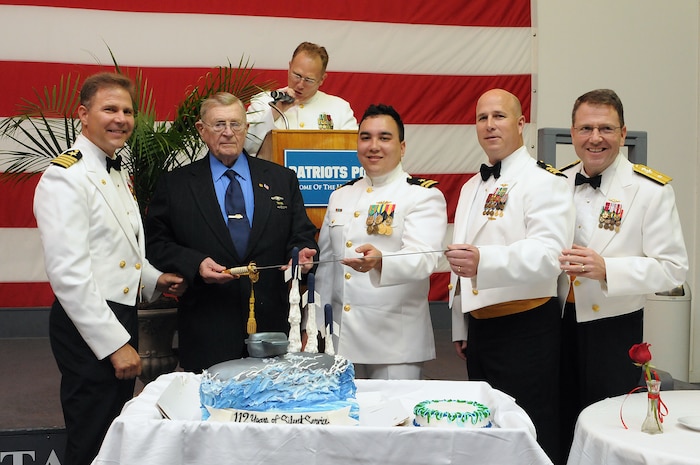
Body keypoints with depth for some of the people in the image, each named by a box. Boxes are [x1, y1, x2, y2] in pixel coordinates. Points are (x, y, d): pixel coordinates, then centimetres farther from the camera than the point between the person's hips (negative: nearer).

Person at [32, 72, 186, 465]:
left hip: (122, 315, 9)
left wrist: (153, 280, 7)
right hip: (89, 329, -9)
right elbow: (68, 273, -23)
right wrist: (115, 343, -22)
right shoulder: (66, 178, -17)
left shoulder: (116, 173, 14)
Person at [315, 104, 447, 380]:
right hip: (341, 337, 5)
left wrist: (379, 261, -40)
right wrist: (317, 325, 13)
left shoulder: (424, 196, -5)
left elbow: (423, 258, -21)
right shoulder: (340, 197, 12)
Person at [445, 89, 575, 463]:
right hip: (479, 329, 8)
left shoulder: (543, 181, -9)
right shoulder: (471, 188, 17)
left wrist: (483, 261, -42)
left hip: (525, 331, -8)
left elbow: (548, 255, -26)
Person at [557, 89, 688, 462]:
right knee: (561, 431, 13)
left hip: (612, 329, -4)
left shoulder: (652, 190, -9)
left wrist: (606, 269, -26)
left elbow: (672, 268, -14)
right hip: (559, 323, 4)